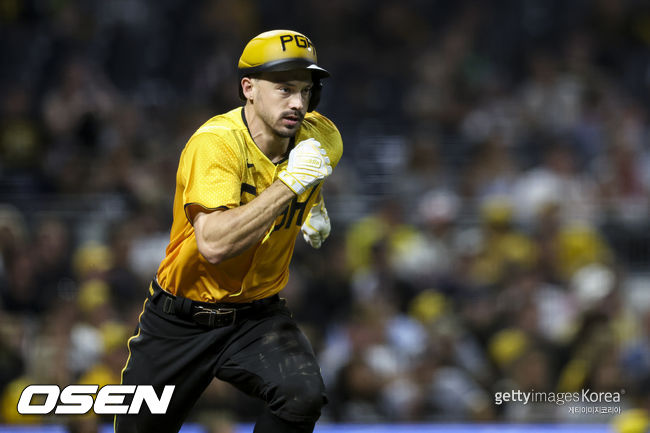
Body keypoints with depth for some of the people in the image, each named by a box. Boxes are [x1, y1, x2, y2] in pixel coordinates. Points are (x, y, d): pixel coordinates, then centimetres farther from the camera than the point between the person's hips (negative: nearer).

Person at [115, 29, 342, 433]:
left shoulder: (321, 139, -5)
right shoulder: (216, 142, -23)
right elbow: (214, 244, -36)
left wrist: (316, 207, 5)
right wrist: (289, 183, -35)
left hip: (258, 314, 3)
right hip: (181, 320, -3)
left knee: (303, 395, -28)